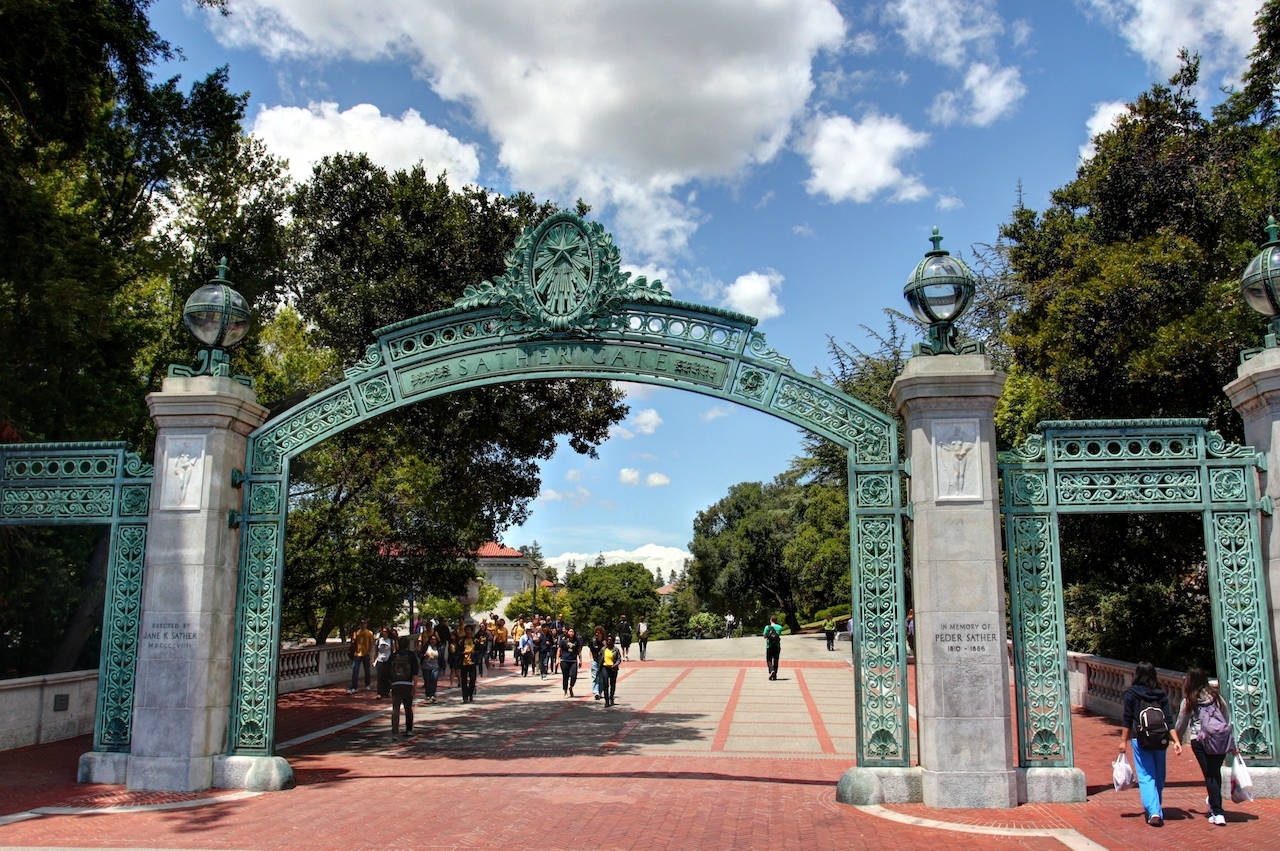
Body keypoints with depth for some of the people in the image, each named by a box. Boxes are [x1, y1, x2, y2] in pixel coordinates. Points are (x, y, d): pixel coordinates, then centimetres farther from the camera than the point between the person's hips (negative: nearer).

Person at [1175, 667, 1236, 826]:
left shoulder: (1188, 701, 1)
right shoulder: (1216, 696, 8)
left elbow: (1181, 725, 8)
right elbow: (1228, 719, 10)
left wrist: (1177, 741, 25)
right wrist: (1232, 745, 17)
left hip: (1199, 741, -3)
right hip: (1221, 740, 3)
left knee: (1209, 775, 0)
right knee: (1216, 773, 17)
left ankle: (1218, 813, -5)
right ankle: (1214, 803, 35)